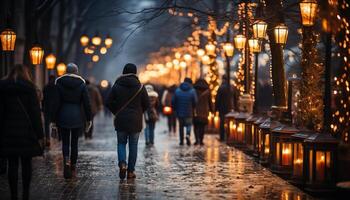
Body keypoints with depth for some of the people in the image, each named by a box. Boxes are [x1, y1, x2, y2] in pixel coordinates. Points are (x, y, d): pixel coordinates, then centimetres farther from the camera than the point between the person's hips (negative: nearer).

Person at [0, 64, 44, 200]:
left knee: (12, 164, 5)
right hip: (26, 131, -1)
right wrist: (39, 135, -4)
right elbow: (35, 112, -6)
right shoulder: (29, 87, -4)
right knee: (26, 163, 8)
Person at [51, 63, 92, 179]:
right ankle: (73, 168, 13)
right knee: (74, 142, 10)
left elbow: (56, 103, -4)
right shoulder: (81, 84, -1)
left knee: (65, 142, 7)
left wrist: (53, 120, 0)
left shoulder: (59, 83, -2)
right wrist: (89, 119, 7)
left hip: (63, 117, -1)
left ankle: (66, 161, -19)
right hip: (77, 117, 1)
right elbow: (86, 103, -1)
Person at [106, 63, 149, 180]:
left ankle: (122, 163, -12)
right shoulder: (140, 87, -5)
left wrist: (116, 112, 12)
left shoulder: (117, 86, -3)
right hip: (135, 121, 0)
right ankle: (131, 171, 10)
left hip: (120, 120, 1)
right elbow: (147, 104, -2)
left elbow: (109, 102, -3)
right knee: (133, 145, 9)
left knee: (121, 143, 13)